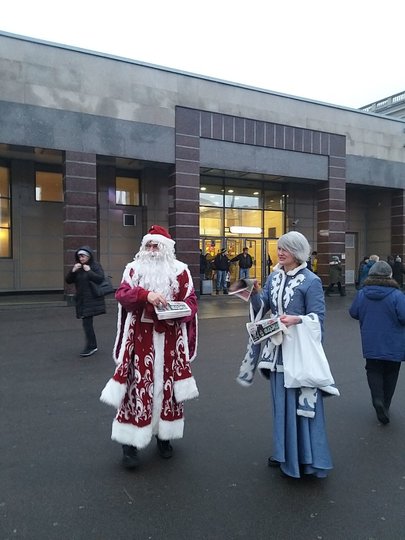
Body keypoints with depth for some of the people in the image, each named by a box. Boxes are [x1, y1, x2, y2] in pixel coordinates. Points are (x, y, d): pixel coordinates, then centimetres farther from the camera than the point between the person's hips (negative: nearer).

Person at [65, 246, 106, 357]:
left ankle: (90, 346, -2)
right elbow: (68, 280, 7)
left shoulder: (95, 265, -5)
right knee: (87, 323, 11)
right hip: (81, 300, 6)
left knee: (87, 323, -12)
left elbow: (100, 278, -17)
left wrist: (89, 271, -18)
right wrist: (73, 271, -8)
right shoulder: (77, 267, 11)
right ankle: (93, 345, 24)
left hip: (92, 299, -6)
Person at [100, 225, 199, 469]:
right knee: (138, 384, -1)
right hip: (141, 336, -1)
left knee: (167, 384, 9)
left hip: (170, 337, 1)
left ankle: (164, 436, 27)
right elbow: (122, 294, -8)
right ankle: (130, 443, 10)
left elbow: (191, 301, 4)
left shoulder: (180, 271, 5)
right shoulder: (135, 268, 5)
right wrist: (146, 295, -25)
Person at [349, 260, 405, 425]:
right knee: (390, 374, 16)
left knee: (373, 370, 13)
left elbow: (353, 313, 1)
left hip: (371, 344, 1)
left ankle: (377, 399, -9)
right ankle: (385, 405, 25)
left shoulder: (361, 294, -8)